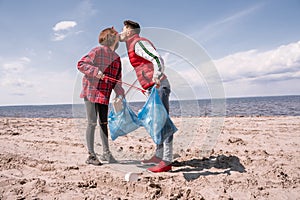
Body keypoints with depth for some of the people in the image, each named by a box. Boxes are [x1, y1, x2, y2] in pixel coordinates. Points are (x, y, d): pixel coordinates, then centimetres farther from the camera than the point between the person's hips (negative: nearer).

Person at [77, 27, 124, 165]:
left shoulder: (116, 58, 13)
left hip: (104, 95, 7)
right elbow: (81, 64, -13)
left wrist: (120, 94, -3)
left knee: (103, 123, 12)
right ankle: (91, 155, 7)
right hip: (91, 92, -7)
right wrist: (95, 71, -27)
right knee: (92, 123, -3)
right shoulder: (98, 51, -8)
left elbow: (117, 79, 11)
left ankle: (106, 153, 22)